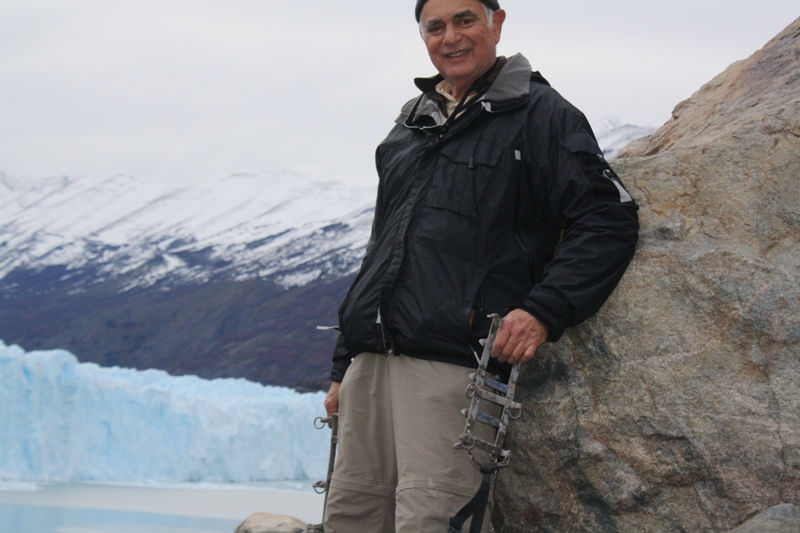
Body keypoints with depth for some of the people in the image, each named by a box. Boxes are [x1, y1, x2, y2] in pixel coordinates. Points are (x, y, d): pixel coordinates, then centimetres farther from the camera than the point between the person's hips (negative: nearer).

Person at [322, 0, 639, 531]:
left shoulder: (538, 114, 2)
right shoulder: (412, 125, 23)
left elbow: (609, 220, -5)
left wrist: (543, 309, -19)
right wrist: (344, 366, 23)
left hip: (454, 364, -7)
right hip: (370, 359, 7)